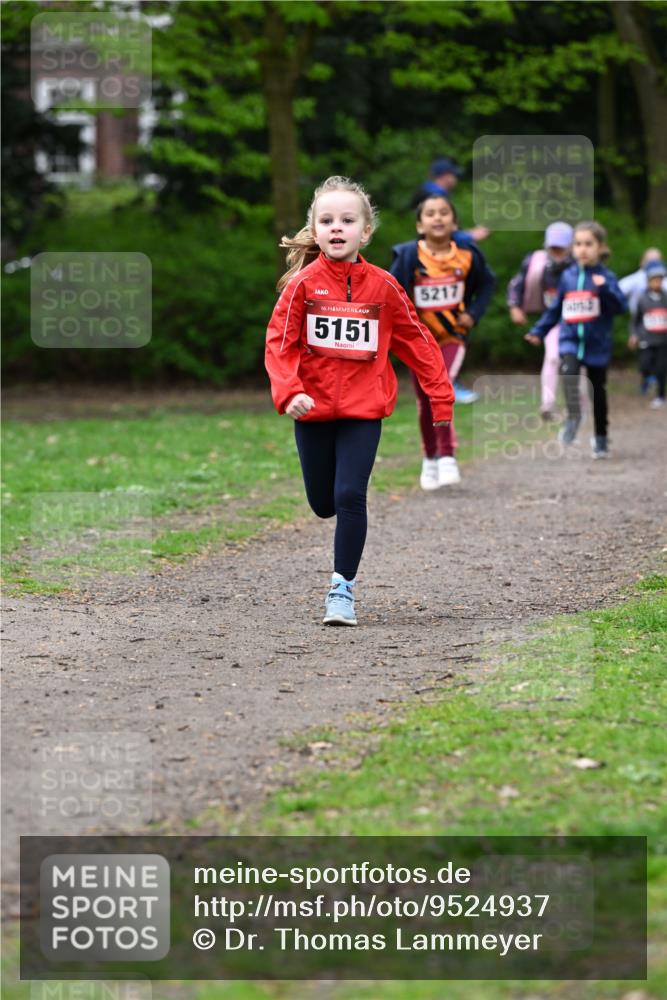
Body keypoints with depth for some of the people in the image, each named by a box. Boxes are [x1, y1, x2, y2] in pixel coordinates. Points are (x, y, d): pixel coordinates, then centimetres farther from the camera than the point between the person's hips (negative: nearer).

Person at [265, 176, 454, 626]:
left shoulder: (382, 286, -5)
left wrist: (441, 396, 4)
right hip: (313, 410, 1)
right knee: (323, 504, 11)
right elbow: (279, 343, -9)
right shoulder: (303, 284, -7)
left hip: (363, 411, -1)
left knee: (350, 497, -13)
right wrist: (288, 392, -25)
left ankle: (343, 589, -4)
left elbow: (416, 341, 4)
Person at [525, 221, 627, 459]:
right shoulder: (568, 276, 6)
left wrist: (605, 288, -28)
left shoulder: (605, 277, -4)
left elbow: (620, 306, -14)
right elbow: (555, 308, 16)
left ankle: (600, 439, 24)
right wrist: (539, 330, 13)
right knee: (569, 371, -29)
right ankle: (573, 416, -13)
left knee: (597, 391, 8)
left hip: (597, 343, -1)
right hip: (570, 340, 1)